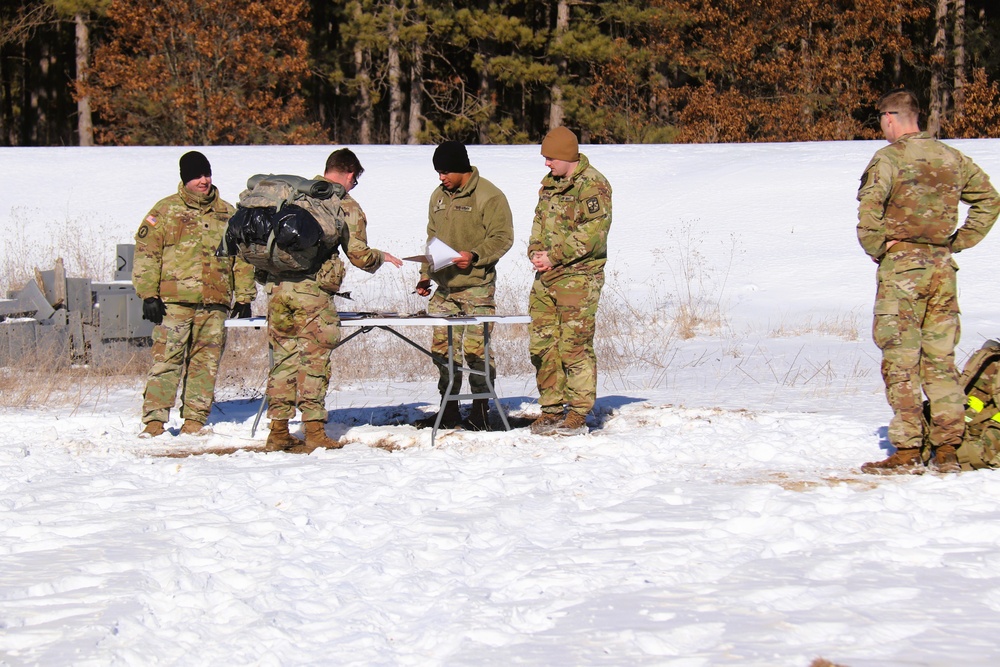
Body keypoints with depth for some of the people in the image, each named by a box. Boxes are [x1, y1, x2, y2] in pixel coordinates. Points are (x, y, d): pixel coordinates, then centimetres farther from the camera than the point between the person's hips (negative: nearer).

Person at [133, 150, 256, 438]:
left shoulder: (228, 214, 16)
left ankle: (195, 420, 9)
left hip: (215, 303, 4)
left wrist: (244, 295, 16)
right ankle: (154, 420, -8)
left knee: (206, 362, 3)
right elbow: (146, 253, 1)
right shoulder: (166, 211, 5)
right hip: (174, 301, -4)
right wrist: (148, 294, -7)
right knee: (166, 359, -9)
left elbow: (242, 256, 22)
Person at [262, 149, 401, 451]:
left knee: (283, 357, 11)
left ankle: (278, 430, 11)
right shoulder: (347, 207, 0)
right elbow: (360, 256, 2)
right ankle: (314, 431, 1)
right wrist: (382, 257, 22)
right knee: (315, 359, 2)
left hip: (276, 284, 5)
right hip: (312, 290, -5)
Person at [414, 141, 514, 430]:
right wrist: (426, 274, 15)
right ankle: (449, 411, 13)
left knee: (476, 349, -6)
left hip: (477, 287, -7)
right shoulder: (439, 197, 16)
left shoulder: (489, 196, -6)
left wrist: (474, 256, -22)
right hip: (444, 287, 7)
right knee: (442, 347, 5)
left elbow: (502, 238, -8)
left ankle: (481, 411, 2)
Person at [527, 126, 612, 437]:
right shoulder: (549, 183, 17)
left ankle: (578, 414, -2)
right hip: (546, 276, 8)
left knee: (574, 346, -7)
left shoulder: (592, 185, -9)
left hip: (578, 275, -8)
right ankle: (551, 409, 15)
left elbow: (594, 231, -17)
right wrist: (535, 251, 3)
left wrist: (555, 257, -16)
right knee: (542, 344, 7)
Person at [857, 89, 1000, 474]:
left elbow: (869, 208, -20)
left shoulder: (889, 158, -8)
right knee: (940, 357, 10)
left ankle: (906, 453, -6)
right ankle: (947, 451, 8)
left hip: (902, 262, -6)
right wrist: (961, 241, 14)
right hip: (942, 266, 6)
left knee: (900, 359, -3)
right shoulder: (951, 157, 10)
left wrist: (877, 249, -5)